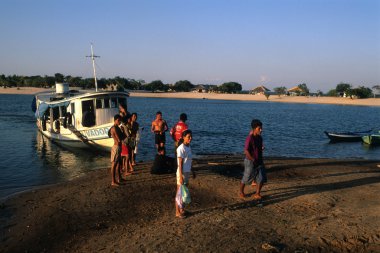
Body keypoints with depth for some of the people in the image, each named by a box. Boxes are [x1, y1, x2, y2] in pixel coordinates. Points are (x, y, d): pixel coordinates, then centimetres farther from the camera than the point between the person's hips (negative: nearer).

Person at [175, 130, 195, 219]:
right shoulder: (181, 148, -19)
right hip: (182, 172, -8)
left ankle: (182, 209, 30)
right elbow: (180, 164, -19)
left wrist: (192, 171, 20)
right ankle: (177, 212, 14)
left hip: (187, 172, 8)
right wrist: (180, 177, -20)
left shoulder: (188, 147, 7)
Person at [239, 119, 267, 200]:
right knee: (246, 178, 9)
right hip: (250, 161, -6)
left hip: (259, 161, 6)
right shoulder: (249, 138, -20)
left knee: (262, 178, -1)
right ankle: (241, 192, 32)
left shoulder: (259, 137, 3)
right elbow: (246, 151, -23)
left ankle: (257, 194, 12)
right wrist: (253, 160, -19)